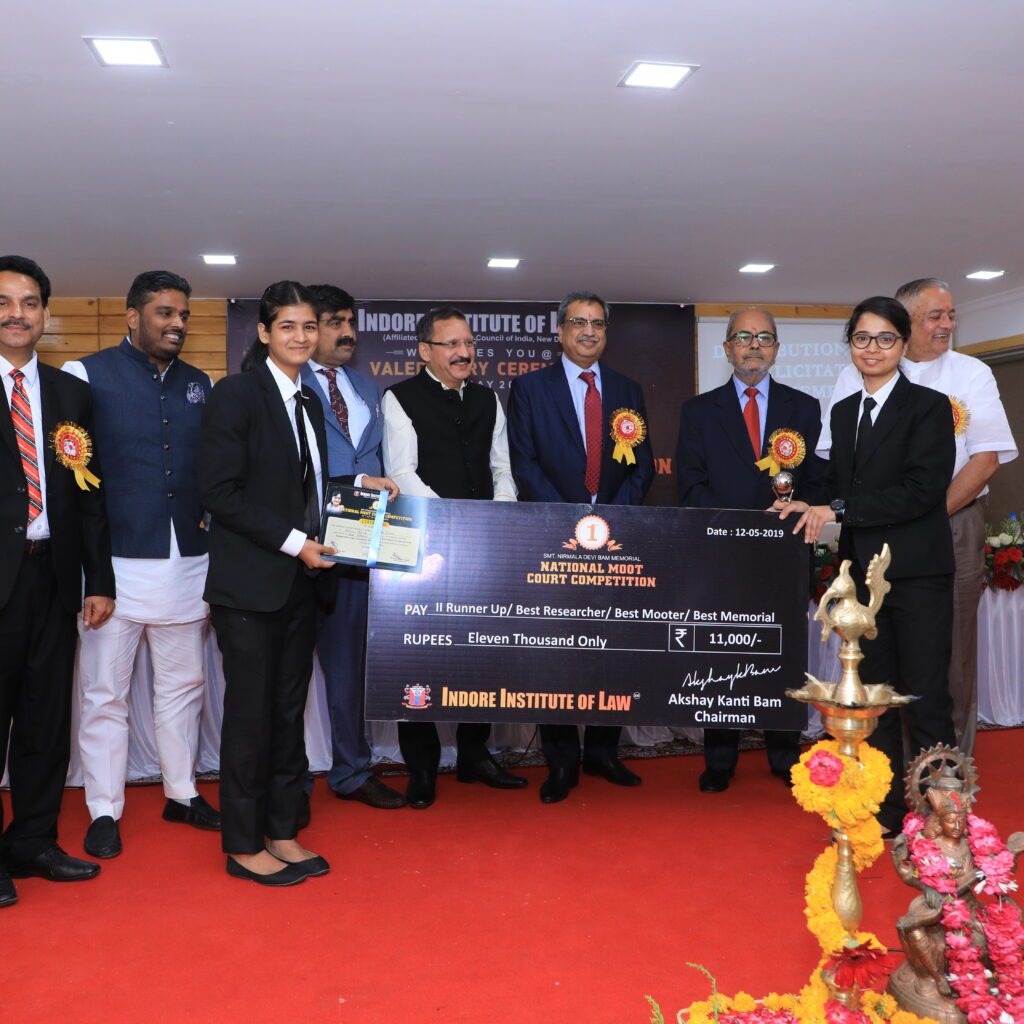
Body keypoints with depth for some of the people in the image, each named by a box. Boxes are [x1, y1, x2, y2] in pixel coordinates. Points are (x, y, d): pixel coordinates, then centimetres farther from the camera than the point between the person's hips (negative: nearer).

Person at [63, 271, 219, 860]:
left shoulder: (200, 385, 11)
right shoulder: (87, 374, -3)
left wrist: (216, 549, 6)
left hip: (188, 563, 5)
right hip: (116, 563, -4)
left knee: (184, 685, 14)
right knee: (105, 693, 5)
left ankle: (183, 793, 30)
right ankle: (105, 812, 18)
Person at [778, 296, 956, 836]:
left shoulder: (929, 407, -6)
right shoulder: (843, 412, 14)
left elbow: (922, 489, -17)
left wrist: (836, 509, -19)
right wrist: (804, 503, -4)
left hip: (917, 573, -6)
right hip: (863, 572, 6)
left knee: (925, 700, -2)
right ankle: (885, 810, 24)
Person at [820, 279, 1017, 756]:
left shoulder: (972, 373, 7)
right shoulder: (856, 377, 8)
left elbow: (986, 458, -1)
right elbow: (836, 457, 4)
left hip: (953, 526, 0)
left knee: (952, 649, 0)